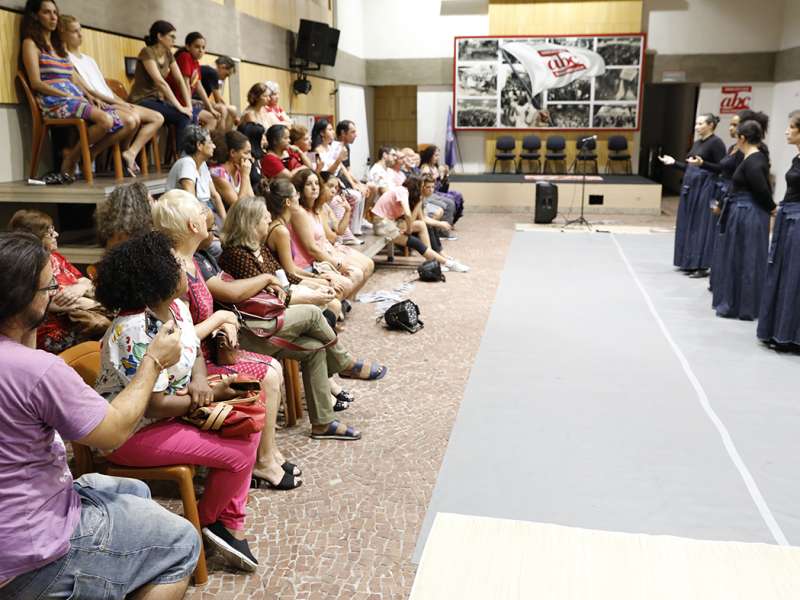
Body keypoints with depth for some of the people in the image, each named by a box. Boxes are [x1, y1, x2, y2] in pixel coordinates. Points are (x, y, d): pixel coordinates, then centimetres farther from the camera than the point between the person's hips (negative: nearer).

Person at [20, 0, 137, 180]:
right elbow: (36, 83, -6)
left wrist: (91, 96, 3)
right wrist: (66, 95, -13)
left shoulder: (59, 45, 27)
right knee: (105, 120, -33)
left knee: (129, 122, -9)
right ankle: (71, 157, -12)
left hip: (76, 99, 7)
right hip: (55, 102, -7)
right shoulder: (31, 43, 5)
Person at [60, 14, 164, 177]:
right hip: (99, 105, -9)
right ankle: (126, 154, -10)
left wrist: (122, 101, 3)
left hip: (113, 103, 9)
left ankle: (130, 153, -17)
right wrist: (114, 101, -15)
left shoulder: (89, 59, 27)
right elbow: (85, 90, -9)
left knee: (157, 118, -3)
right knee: (133, 118, -35)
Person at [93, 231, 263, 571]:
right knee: (239, 453, -14)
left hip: (172, 410, 10)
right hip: (133, 432, -10)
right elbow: (156, 405, -28)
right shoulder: (136, 332, -29)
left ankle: (230, 525, 10)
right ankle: (205, 522, 14)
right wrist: (214, 394, -16)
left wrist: (200, 381, -11)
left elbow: (195, 354, 12)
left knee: (247, 427, 4)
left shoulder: (175, 307, -1)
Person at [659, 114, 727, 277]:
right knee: (688, 225, 11)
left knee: (702, 226, -5)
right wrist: (674, 162, 9)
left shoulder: (716, 143, -10)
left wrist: (702, 163, -24)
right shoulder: (697, 143, 15)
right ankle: (690, 263, 19)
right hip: (690, 187, 9)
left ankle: (702, 266, 1)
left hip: (705, 189, -9)